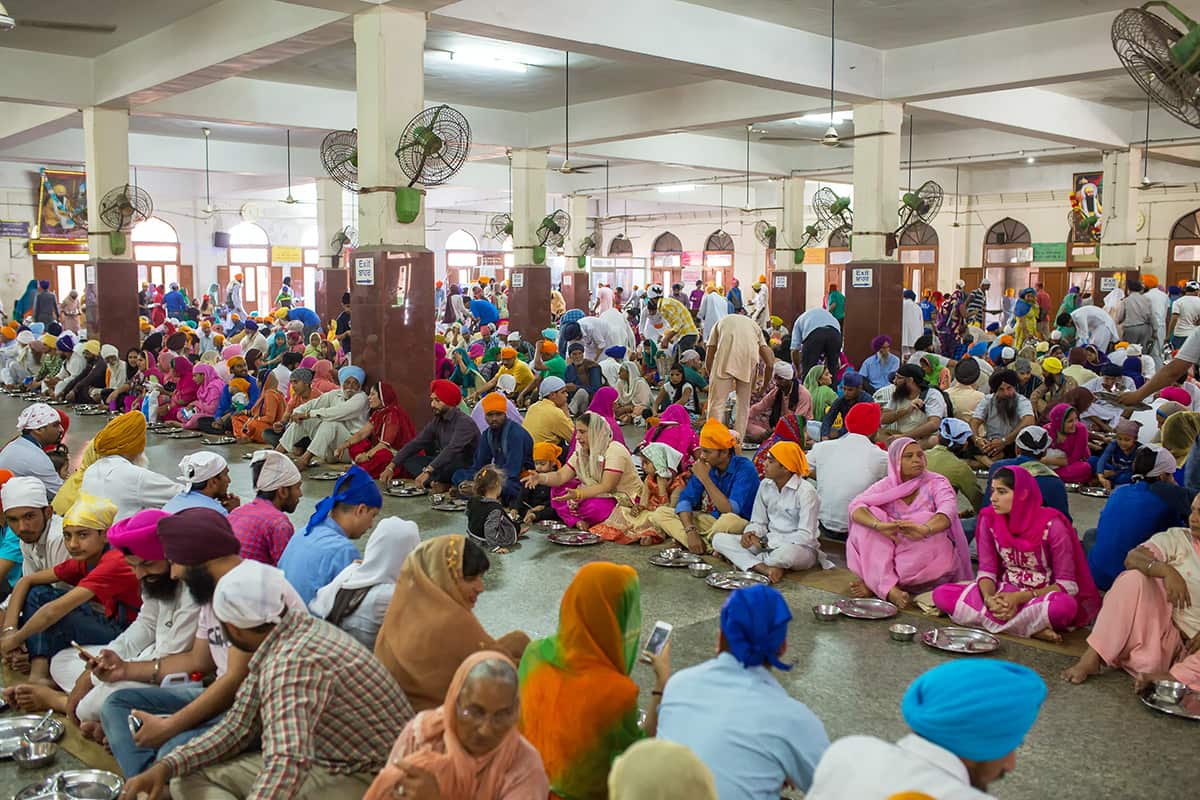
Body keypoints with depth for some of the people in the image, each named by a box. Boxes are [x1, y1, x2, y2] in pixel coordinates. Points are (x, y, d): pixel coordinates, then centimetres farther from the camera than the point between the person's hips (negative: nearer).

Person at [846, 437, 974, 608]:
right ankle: (889, 588, -33)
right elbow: (856, 505, -15)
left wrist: (925, 529, -47)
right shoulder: (885, 485, 2)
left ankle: (875, 584, -26)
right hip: (890, 554, 2)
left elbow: (948, 510, -24)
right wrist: (879, 525, -37)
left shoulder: (936, 483, -3)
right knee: (867, 520, -20)